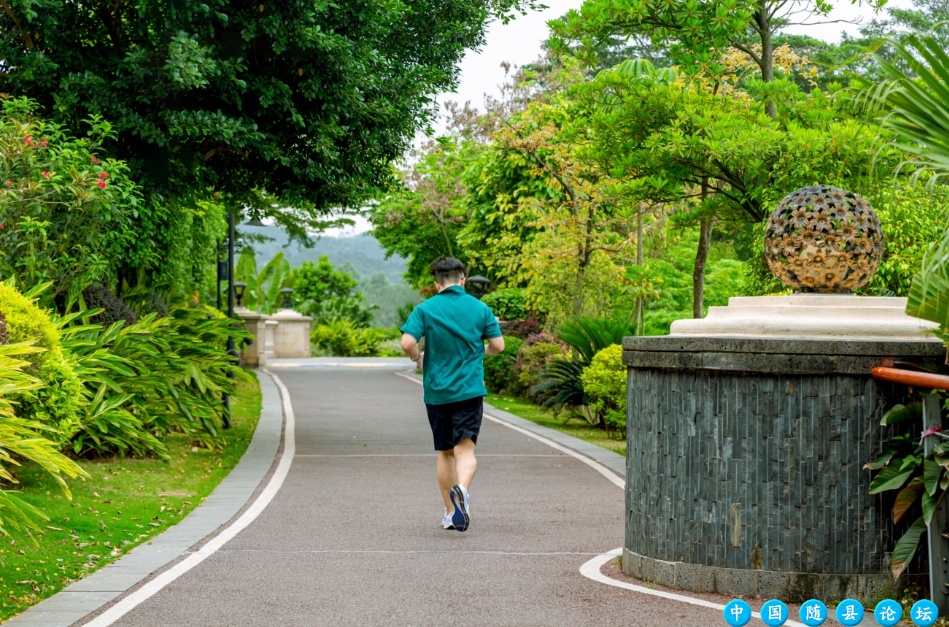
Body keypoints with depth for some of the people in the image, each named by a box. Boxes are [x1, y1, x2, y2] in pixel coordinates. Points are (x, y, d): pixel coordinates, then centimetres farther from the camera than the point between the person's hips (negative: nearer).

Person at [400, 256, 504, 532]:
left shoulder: (425, 309, -4)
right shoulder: (480, 309, 0)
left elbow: (407, 343, -14)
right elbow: (498, 345, 2)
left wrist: (418, 359, 7)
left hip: (436, 392, 1)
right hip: (470, 390, -1)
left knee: (445, 453, 15)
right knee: (466, 450, -7)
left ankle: (451, 513, 20)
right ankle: (461, 488, -38)